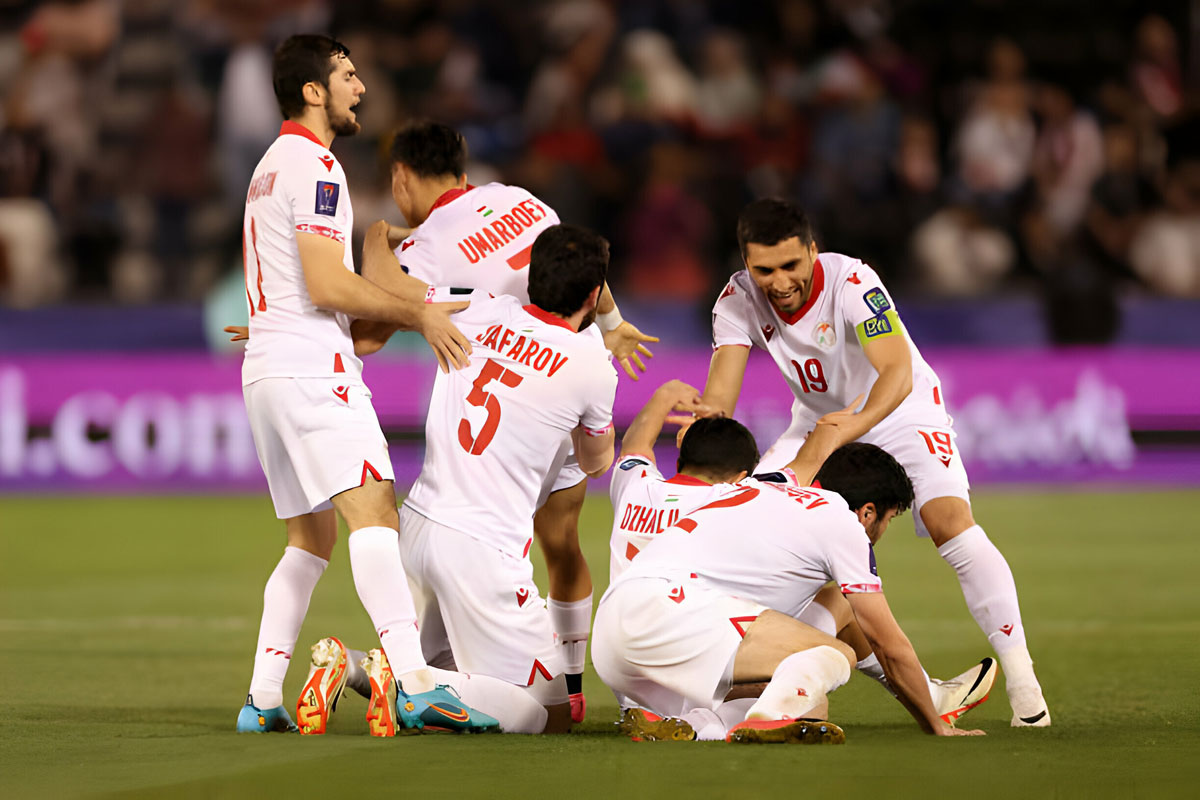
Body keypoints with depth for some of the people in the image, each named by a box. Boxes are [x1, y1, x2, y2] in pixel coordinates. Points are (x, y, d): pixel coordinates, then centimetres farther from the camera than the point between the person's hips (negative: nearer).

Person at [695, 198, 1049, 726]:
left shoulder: (853, 283, -30)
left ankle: (1023, 685, -21)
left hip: (904, 413, -5)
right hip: (821, 424, 5)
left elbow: (898, 373, -41)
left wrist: (852, 426, -58)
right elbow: (719, 395, -24)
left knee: (950, 522, -26)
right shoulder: (738, 301, -17)